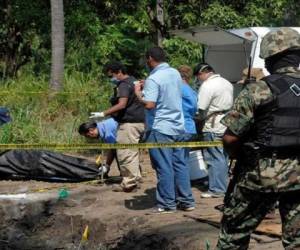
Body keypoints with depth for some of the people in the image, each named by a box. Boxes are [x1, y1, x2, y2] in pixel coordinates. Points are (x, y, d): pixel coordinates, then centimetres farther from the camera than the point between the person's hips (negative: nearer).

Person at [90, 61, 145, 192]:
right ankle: (135, 179, 22)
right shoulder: (133, 81, 17)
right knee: (133, 152, 17)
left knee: (125, 153, -7)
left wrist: (103, 113, -28)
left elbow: (122, 104, -27)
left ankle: (129, 183, -5)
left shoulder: (124, 85, -15)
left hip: (129, 123, -11)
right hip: (139, 121, 11)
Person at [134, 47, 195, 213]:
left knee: (164, 167, -1)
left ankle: (167, 204, 4)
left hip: (160, 129, -7)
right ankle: (186, 201, 15)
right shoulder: (175, 73, 9)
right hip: (178, 126, 7)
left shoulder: (153, 79, -16)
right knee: (179, 164, 11)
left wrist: (138, 92, -6)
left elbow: (149, 104, -24)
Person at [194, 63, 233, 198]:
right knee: (223, 156, 15)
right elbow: (230, 103, 15)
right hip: (227, 123, 9)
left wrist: (200, 118, 0)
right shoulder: (227, 83, 14)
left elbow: (201, 108, -17)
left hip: (213, 126, -9)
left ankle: (216, 189, -1)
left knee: (214, 158, -4)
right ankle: (223, 185, 22)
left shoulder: (207, 85, -14)